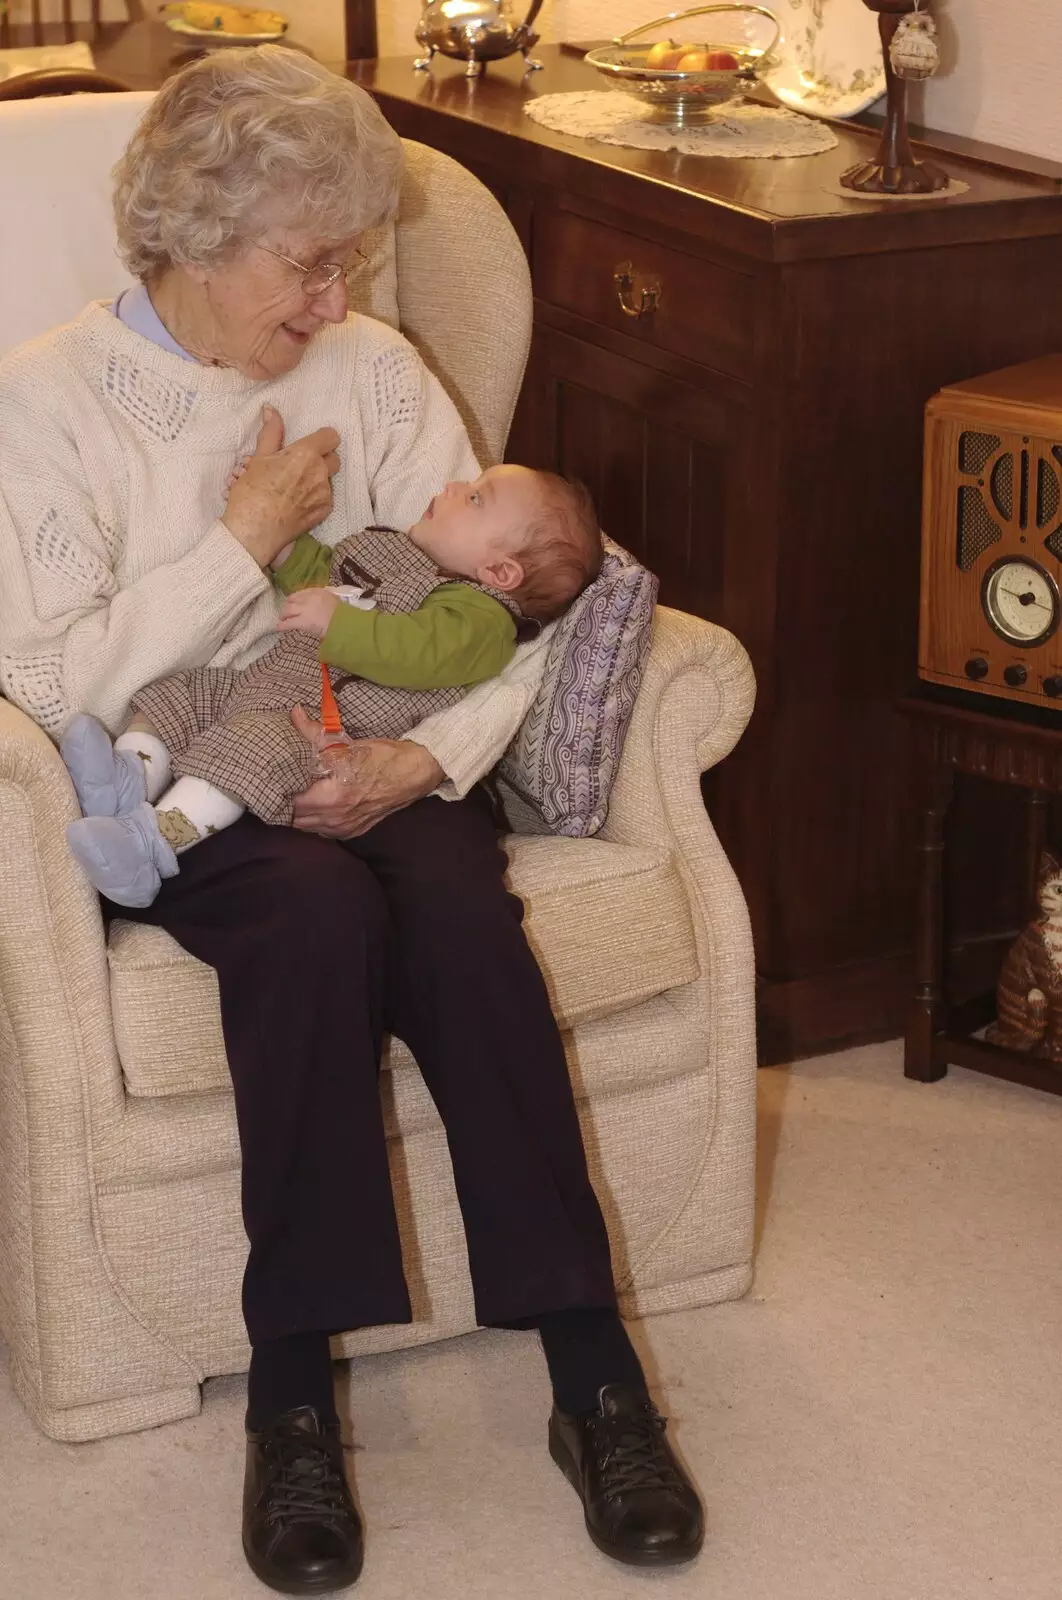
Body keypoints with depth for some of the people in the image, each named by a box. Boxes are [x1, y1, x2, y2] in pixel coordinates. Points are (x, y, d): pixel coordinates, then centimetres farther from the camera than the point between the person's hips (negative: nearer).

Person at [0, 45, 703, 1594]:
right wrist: (245, 541, -12)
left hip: (378, 761, 3)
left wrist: (430, 753, -15)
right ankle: (292, 1399, -29)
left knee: (459, 916, -31)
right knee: (320, 910, -35)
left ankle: (592, 1377, -28)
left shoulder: (372, 367, 8)